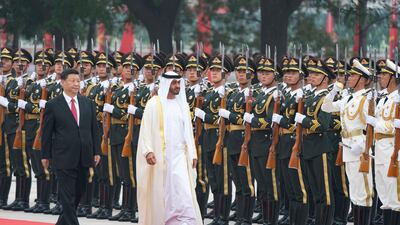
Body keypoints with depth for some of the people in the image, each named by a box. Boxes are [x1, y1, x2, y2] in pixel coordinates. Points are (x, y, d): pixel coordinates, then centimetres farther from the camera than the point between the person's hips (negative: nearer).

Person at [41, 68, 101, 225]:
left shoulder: (88, 103, 9)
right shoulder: (53, 105, -4)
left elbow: (94, 129, 11)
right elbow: (47, 132, 0)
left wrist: (96, 152, 6)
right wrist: (45, 155, 0)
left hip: (84, 158, 5)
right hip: (64, 158, -5)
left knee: (78, 194, 12)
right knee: (68, 196, -5)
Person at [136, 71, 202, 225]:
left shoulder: (182, 104, 10)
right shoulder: (154, 104, -3)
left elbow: (188, 130, 14)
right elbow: (146, 129, -6)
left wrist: (192, 154, 10)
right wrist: (148, 151, -18)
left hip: (179, 156, 3)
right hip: (159, 156, -3)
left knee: (182, 194, -9)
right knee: (158, 194, 3)